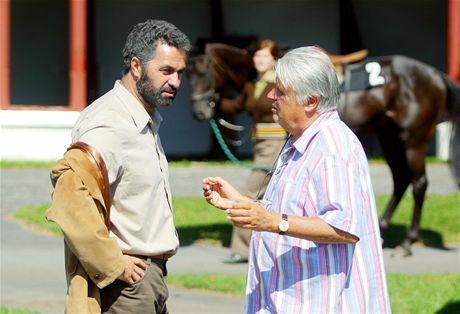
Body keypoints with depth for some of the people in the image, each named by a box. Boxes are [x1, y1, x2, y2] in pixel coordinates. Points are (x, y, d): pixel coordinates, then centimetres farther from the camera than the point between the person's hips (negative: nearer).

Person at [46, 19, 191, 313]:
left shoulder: (147, 121, 15)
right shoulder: (111, 126, -18)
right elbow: (71, 196, -32)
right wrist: (112, 265, -24)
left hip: (150, 277, 10)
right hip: (125, 286, -10)